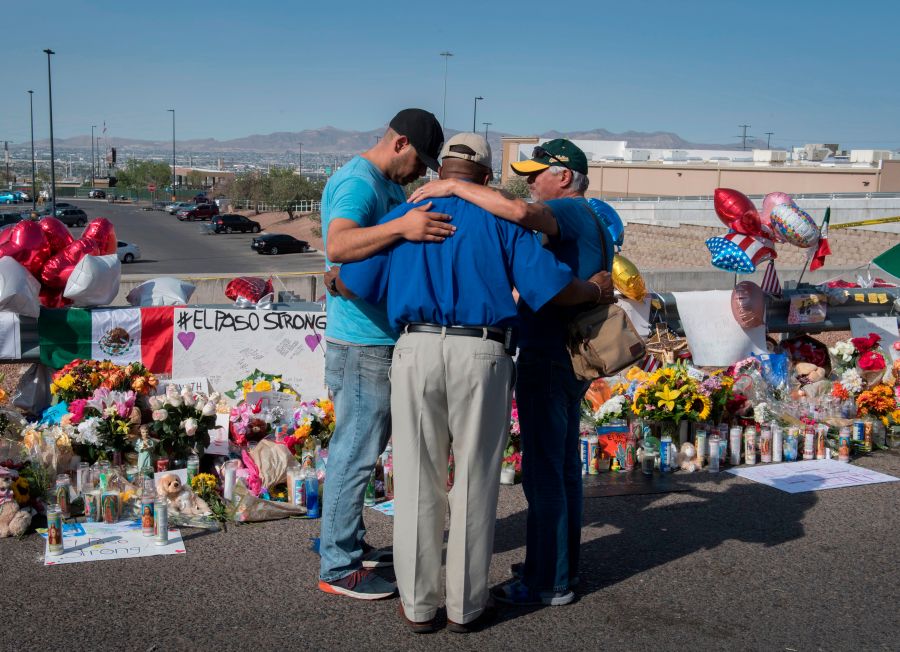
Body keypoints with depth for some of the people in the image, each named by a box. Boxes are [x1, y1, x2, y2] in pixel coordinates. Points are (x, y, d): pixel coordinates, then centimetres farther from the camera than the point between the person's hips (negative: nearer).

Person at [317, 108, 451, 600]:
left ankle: (347, 541, 35)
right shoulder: (357, 184, -17)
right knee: (356, 453, -3)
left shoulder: (390, 187, 16)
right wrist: (401, 228, -46)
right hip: (362, 342, -11)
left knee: (360, 446, 20)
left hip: (381, 340, 11)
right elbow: (338, 245, -35)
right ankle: (338, 568, 6)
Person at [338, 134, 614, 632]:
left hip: (417, 350, 2)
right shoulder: (503, 219, 7)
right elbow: (549, 287, -3)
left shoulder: (405, 214, 12)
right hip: (483, 355, -1)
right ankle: (466, 606, 19)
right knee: (475, 483, 9)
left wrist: (335, 282, 30)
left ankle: (418, 603, 20)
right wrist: (595, 290, 17)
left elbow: (353, 283, 6)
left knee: (417, 481, 11)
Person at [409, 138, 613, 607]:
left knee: (543, 471, -3)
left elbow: (519, 212, -35)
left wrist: (453, 186, -27)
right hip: (573, 358, 10)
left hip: (547, 359, -10)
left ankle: (549, 582, 5)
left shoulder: (569, 211, -15)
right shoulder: (595, 222, 17)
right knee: (563, 466, 17)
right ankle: (562, 563, 29)